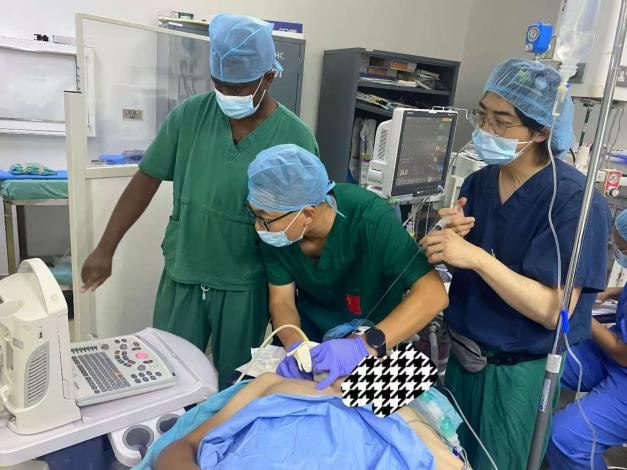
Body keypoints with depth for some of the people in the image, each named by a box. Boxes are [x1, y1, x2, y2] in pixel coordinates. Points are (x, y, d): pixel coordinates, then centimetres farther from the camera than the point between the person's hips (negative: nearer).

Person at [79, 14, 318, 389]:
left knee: (235, 385, 17)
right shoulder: (189, 115, -7)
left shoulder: (296, 138, -12)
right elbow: (147, 180, 1)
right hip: (182, 274, 2)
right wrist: (106, 248, -1)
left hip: (246, 286, -2)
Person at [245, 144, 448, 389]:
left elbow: (432, 294, -38)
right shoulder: (275, 232, -22)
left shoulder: (371, 220, -35)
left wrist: (365, 346, -50)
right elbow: (281, 300, -15)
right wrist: (295, 345, -35)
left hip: (375, 343, -3)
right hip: (307, 334, 3)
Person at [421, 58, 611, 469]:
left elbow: (554, 311, -24)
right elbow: (465, 274, 5)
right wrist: (452, 238, -17)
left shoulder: (574, 202, -21)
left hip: (518, 371, -6)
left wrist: (477, 256, -33)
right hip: (463, 356, 6)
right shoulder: (479, 181, -2)